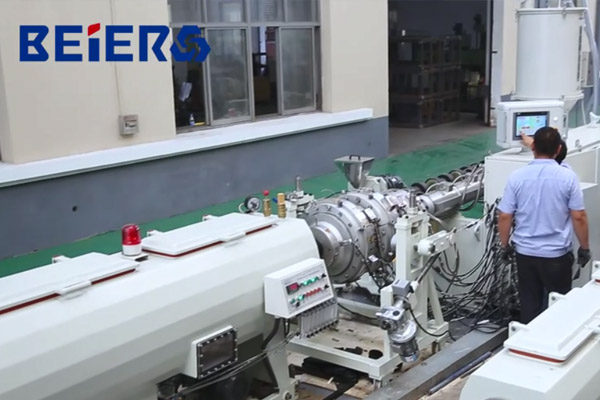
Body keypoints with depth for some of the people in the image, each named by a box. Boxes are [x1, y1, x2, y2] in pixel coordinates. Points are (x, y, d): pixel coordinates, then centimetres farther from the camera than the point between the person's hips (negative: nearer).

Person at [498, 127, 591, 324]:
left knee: (529, 304, 14)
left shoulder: (517, 177, -7)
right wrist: (584, 247, 4)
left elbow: (504, 216, -4)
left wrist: (504, 245, 10)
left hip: (525, 253, 2)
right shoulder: (568, 177, -12)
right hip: (557, 254, -2)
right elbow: (579, 217, -9)